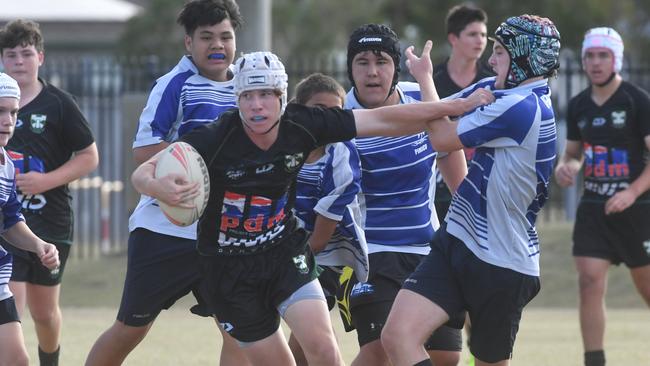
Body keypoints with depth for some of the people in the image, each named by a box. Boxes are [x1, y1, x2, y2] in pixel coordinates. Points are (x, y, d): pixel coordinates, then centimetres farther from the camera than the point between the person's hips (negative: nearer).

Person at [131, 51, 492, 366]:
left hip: (286, 255, 2)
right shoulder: (214, 139, -21)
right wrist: (159, 187, -46)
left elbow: (381, 120, -7)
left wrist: (457, 107, -9)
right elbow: (144, 172, -20)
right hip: (230, 270, -2)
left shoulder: (303, 125, -13)